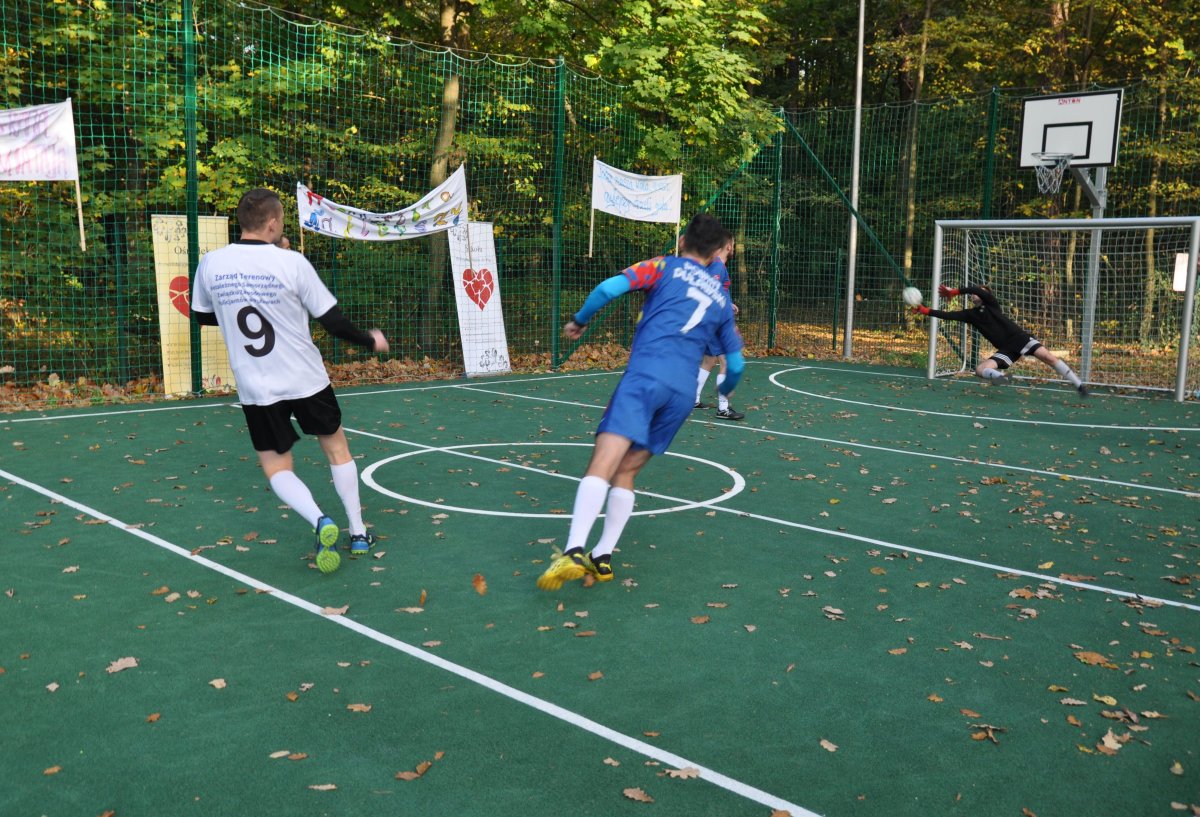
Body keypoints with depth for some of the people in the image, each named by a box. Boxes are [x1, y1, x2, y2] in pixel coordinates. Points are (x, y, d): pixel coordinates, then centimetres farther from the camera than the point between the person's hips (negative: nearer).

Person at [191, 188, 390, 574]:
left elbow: (202, 316, 13)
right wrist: (371, 341, 8)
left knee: (277, 467, 12)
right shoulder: (292, 263, -14)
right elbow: (333, 322, -9)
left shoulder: (210, 264, -5)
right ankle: (358, 533, 23)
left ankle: (319, 520, -15)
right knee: (337, 448, 19)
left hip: (255, 390, 1)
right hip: (306, 380, -1)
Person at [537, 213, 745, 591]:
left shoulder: (665, 266, 13)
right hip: (683, 392, 5)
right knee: (626, 472, 14)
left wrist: (579, 320, 13)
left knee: (602, 464, -15)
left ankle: (573, 552, -31)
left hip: (645, 375, -4)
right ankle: (603, 558, 7)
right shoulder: (722, 297, 25)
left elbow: (609, 287, -3)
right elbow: (736, 363, 29)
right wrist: (726, 389, 51)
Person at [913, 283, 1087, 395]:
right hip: (1006, 349, 4)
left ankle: (1078, 384, -14)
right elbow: (948, 315, 7)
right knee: (980, 369, -17)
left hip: (1019, 338, -4)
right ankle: (1000, 376, -46)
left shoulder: (990, 303, 3)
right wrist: (925, 310, 0)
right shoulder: (970, 314, 14)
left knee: (1048, 357, -19)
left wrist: (954, 291, -11)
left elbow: (977, 289, -14)